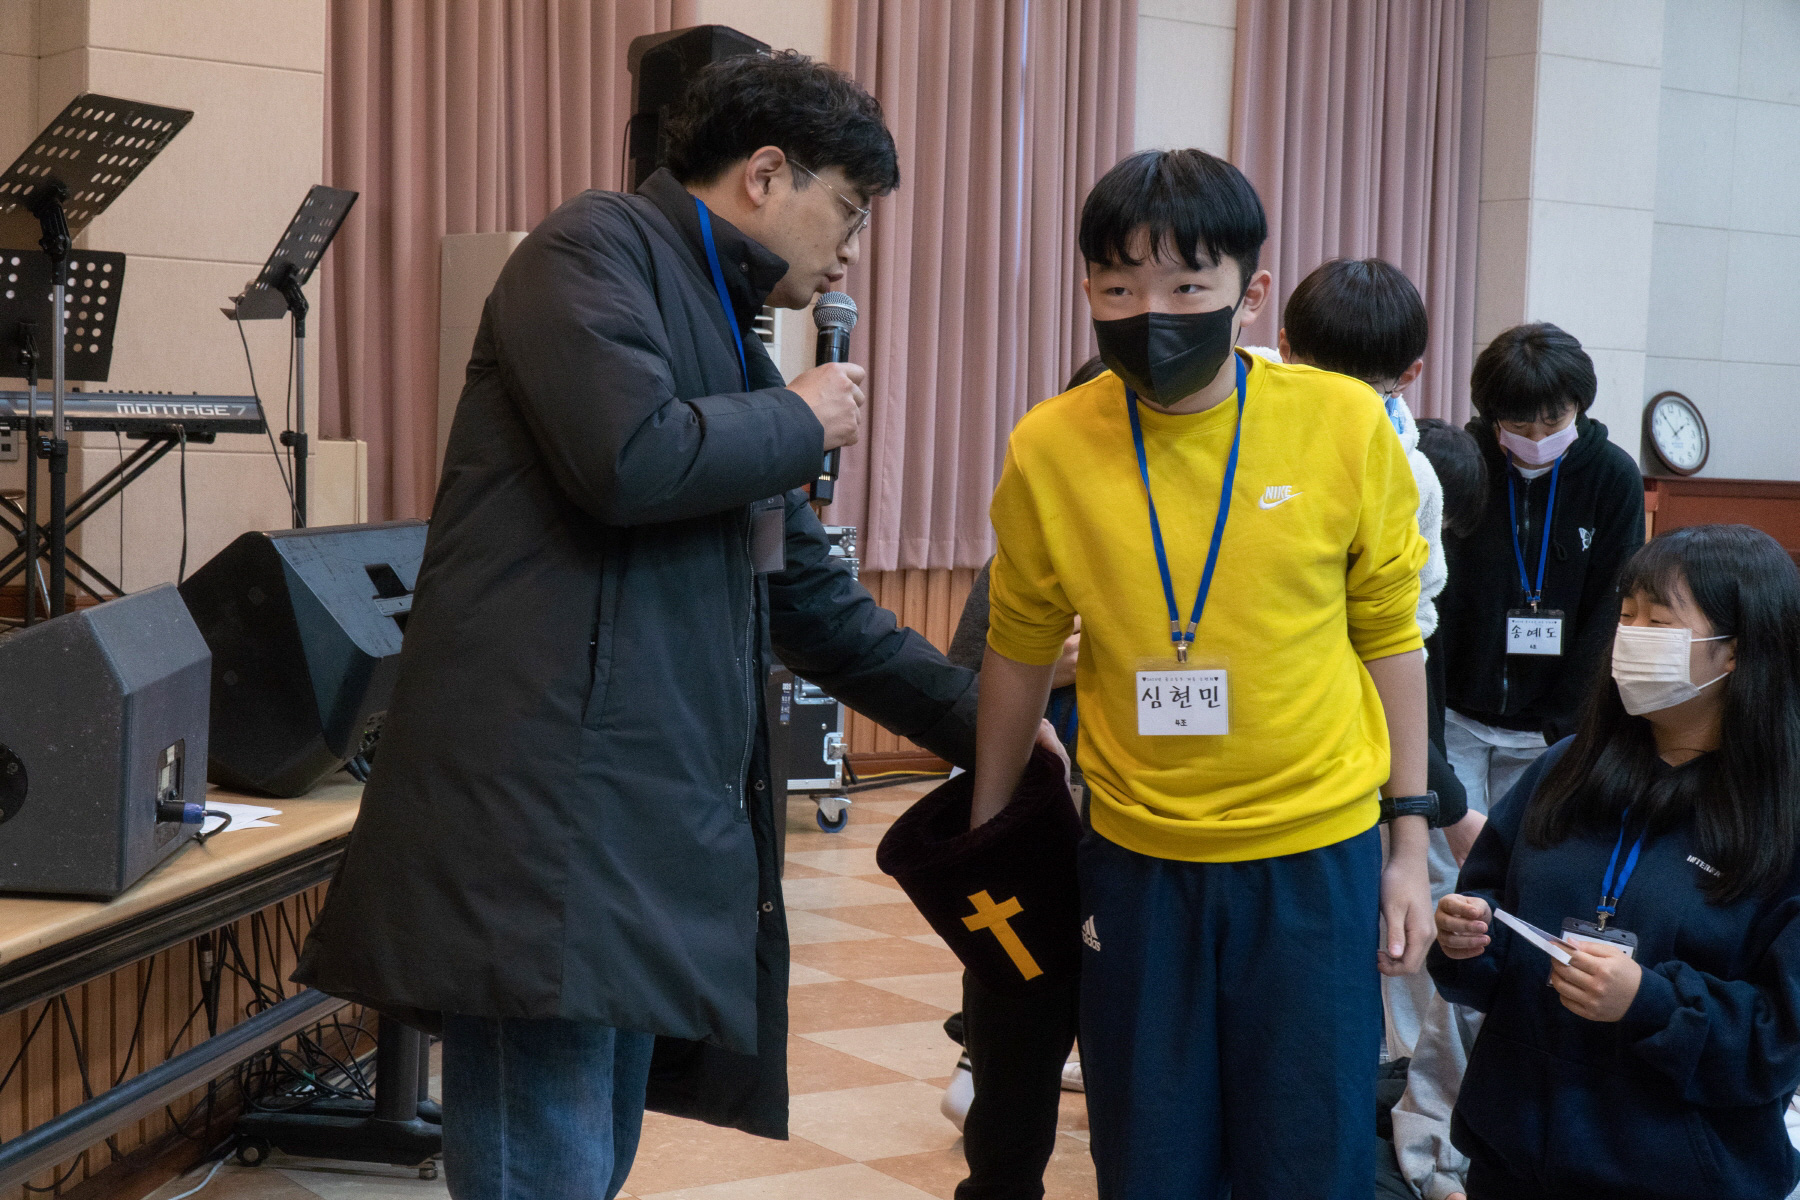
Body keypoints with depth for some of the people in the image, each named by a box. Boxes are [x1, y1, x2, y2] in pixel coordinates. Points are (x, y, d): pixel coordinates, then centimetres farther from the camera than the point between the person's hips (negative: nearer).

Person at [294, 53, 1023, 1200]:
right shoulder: (598, 245, -2)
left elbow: (811, 598, 28)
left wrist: (983, 718, 26)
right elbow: (629, 456, -20)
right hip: (543, 814, -9)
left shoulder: (736, 348, 24)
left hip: (662, 833, 9)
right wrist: (803, 424, -3)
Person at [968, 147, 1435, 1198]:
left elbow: (1389, 637, 2)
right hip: (1136, 862, 1)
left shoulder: (1346, 426, -9)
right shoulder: (1050, 450, -7)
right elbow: (1021, 653, 7)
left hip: (1316, 856, -1)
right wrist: (986, 837, 15)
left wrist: (1411, 842, 4)